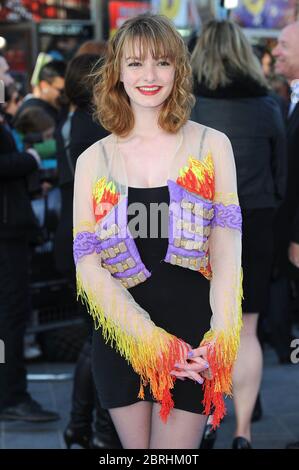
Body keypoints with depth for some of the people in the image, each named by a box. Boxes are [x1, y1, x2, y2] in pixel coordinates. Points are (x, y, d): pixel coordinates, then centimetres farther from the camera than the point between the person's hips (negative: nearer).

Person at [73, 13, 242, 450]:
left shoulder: (211, 146, 2)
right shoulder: (94, 160, 4)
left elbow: (226, 252, -2)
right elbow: (88, 264, -1)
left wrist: (220, 340, -16)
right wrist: (150, 340, -13)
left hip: (193, 340, -1)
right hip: (119, 337, 2)